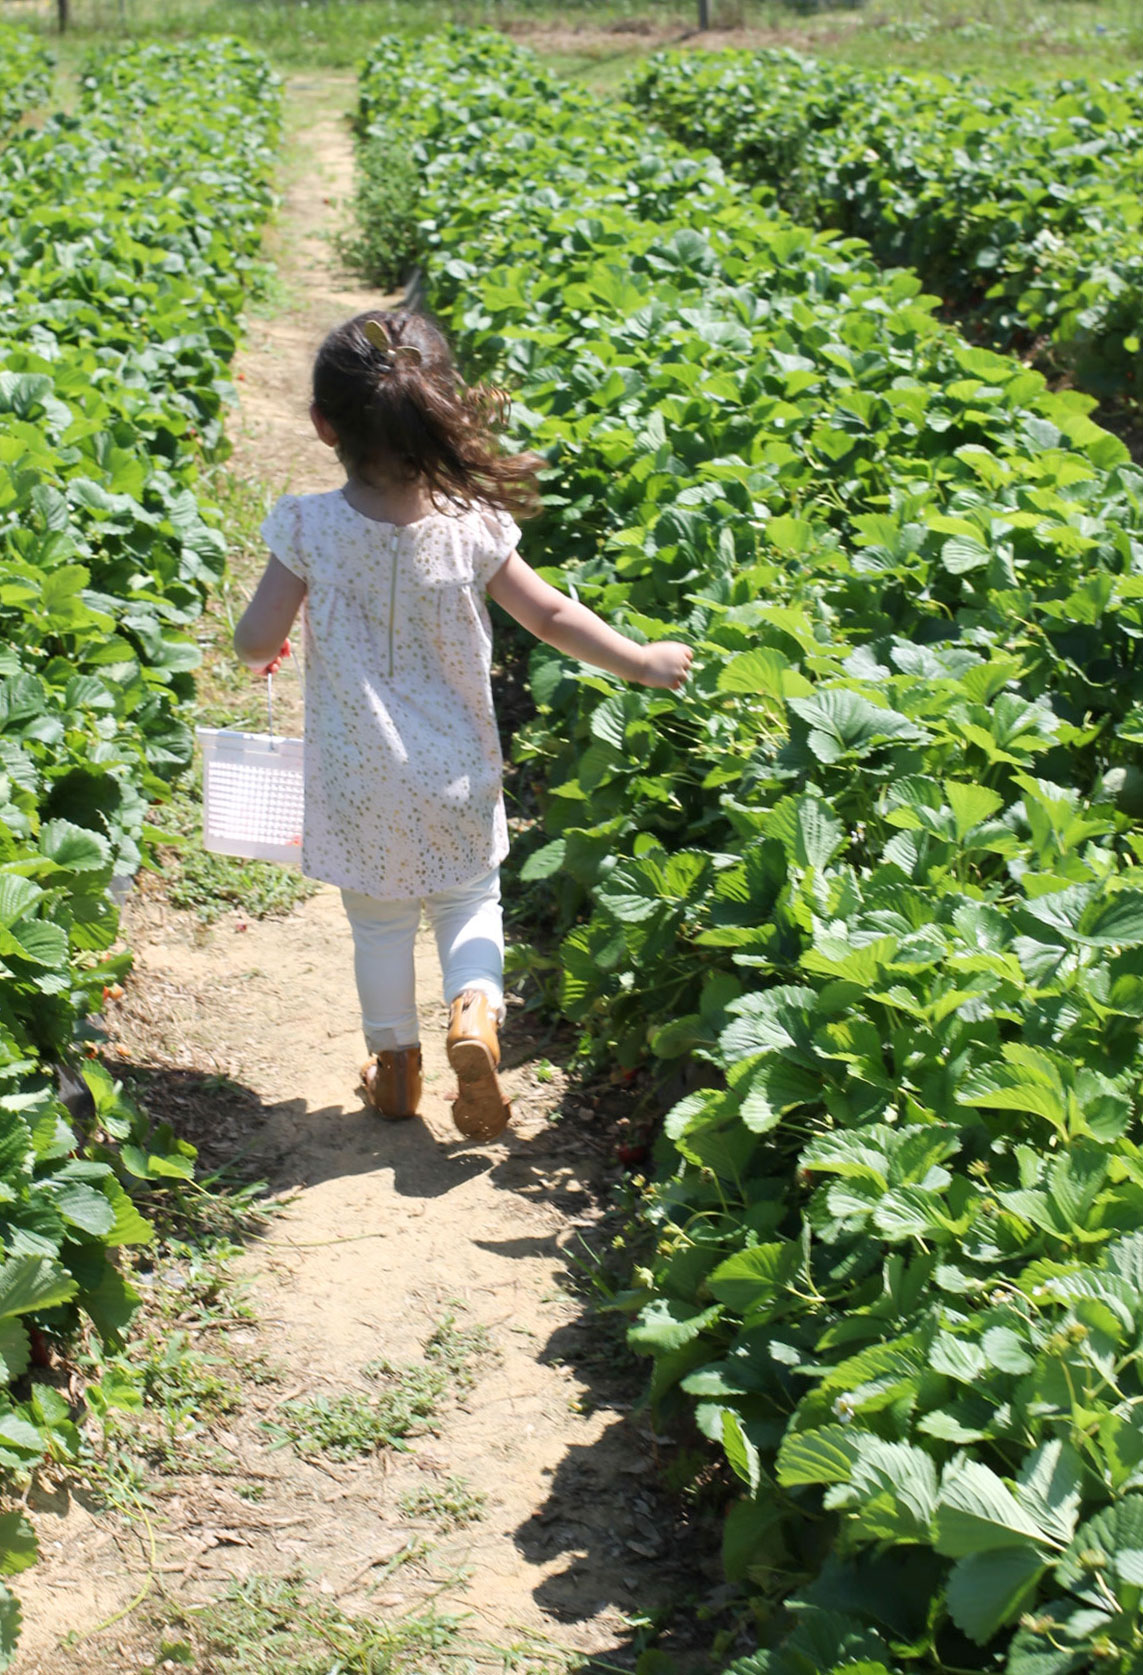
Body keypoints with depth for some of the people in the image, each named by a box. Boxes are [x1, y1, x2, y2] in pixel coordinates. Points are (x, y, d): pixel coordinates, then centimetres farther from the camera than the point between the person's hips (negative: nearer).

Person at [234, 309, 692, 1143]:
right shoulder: (471, 527, -14)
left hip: (357, 784, 0)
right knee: (469, 901, 20)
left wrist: (268, 649, 11)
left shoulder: (309, 528, -16)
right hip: (454, 776, 0)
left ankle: (396, 1066, 29)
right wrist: (640, 660, 8)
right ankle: (476, 1009, -5)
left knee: (379, 921, 17)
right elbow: (551, 616, -6)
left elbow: (256, 643, -13)